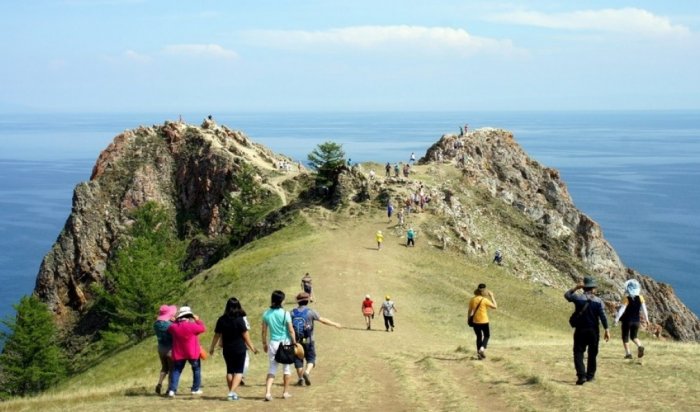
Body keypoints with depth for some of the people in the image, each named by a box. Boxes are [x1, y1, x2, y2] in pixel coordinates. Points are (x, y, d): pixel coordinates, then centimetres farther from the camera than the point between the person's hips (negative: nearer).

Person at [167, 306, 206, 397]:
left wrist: (176, 321, 18)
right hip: (192, 353, -3)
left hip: (178, 354, 3)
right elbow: (203, 328, -6)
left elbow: (169, 329, 19)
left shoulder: (174, 326, -4)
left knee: (176, 370, 8)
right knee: (196, 369, 17)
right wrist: (197, 320, 6)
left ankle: (172, 390, -6)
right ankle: (196, 389, 19)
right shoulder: (192, 326, -18)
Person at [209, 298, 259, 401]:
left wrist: (212, 348, 16)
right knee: (238, 371, 2)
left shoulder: (222, 320, -2)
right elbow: (245, 335, -9)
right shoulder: (240, 319, -11)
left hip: (227, 349, 3)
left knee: (230, 371, 17)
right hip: (239, 349, -3)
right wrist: (252, 347, 0)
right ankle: (232, 392, -14)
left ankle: (231, 392, 22)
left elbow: (217, 335, 4)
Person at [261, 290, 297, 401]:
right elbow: (291, 330, -9)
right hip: (285, 342, -2)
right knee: (287, 367, 13)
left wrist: (264, 344, 17)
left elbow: (264, 331, 5)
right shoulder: (285, 314, -11)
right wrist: (294, 342, 2)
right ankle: (286, 392, 19)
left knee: (272, 368, 7)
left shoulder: (266, 314, -1)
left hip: (273, 343, 3)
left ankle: (268, 392, -8)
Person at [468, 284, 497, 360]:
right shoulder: (485, 300, -14)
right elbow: (495, 306, -7)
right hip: (484, 322, -4)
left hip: (475, 322, 4)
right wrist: (492, 296, -2)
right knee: (487, 335, 15)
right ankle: (482, 348, -9)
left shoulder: (472, 300, 0)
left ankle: (479, 353, 16)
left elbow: (470, 311, 5)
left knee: (479, 337, 17)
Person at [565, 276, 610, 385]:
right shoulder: (598, 301, -4)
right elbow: (603, 316, -9)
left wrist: (576, 287, 10)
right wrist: (607, 330, -8)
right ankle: (590, 375, 23)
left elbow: (567, 295, 14)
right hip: (593, 331, 1)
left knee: (578, 353, -1)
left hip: (580, 331, -1)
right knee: (592, 354, 16)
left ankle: (581, 375, -16)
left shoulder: (578, 298, -5)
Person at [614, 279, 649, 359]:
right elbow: (644, 309, 2)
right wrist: (646, 318, 15)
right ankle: (640, 346, -10)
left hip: (627, 321, -4)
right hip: (636, 321, 4)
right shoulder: (640, 298, -4)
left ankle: (628, 353, 4)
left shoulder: (626, 299, -16)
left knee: (625, 337, 9)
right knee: (634, 336, 18)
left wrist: (616, 319, -12)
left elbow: (622, 309, -17)